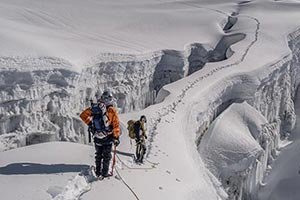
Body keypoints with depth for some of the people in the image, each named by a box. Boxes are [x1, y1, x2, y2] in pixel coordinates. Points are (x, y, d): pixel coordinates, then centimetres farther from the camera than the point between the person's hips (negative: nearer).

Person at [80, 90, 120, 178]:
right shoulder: (111, 110, -17)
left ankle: (98, 172, 27)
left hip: (97, 138, 4)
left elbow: (83, 115, 2)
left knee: (98, 155, 20)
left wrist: (89, 123, 11)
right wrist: (116, 137, -8)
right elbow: (116, 124, -15)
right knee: (107, 156, 12)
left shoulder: (94, 107, -5)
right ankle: (105, 173, 14)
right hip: (107, 138, -4)